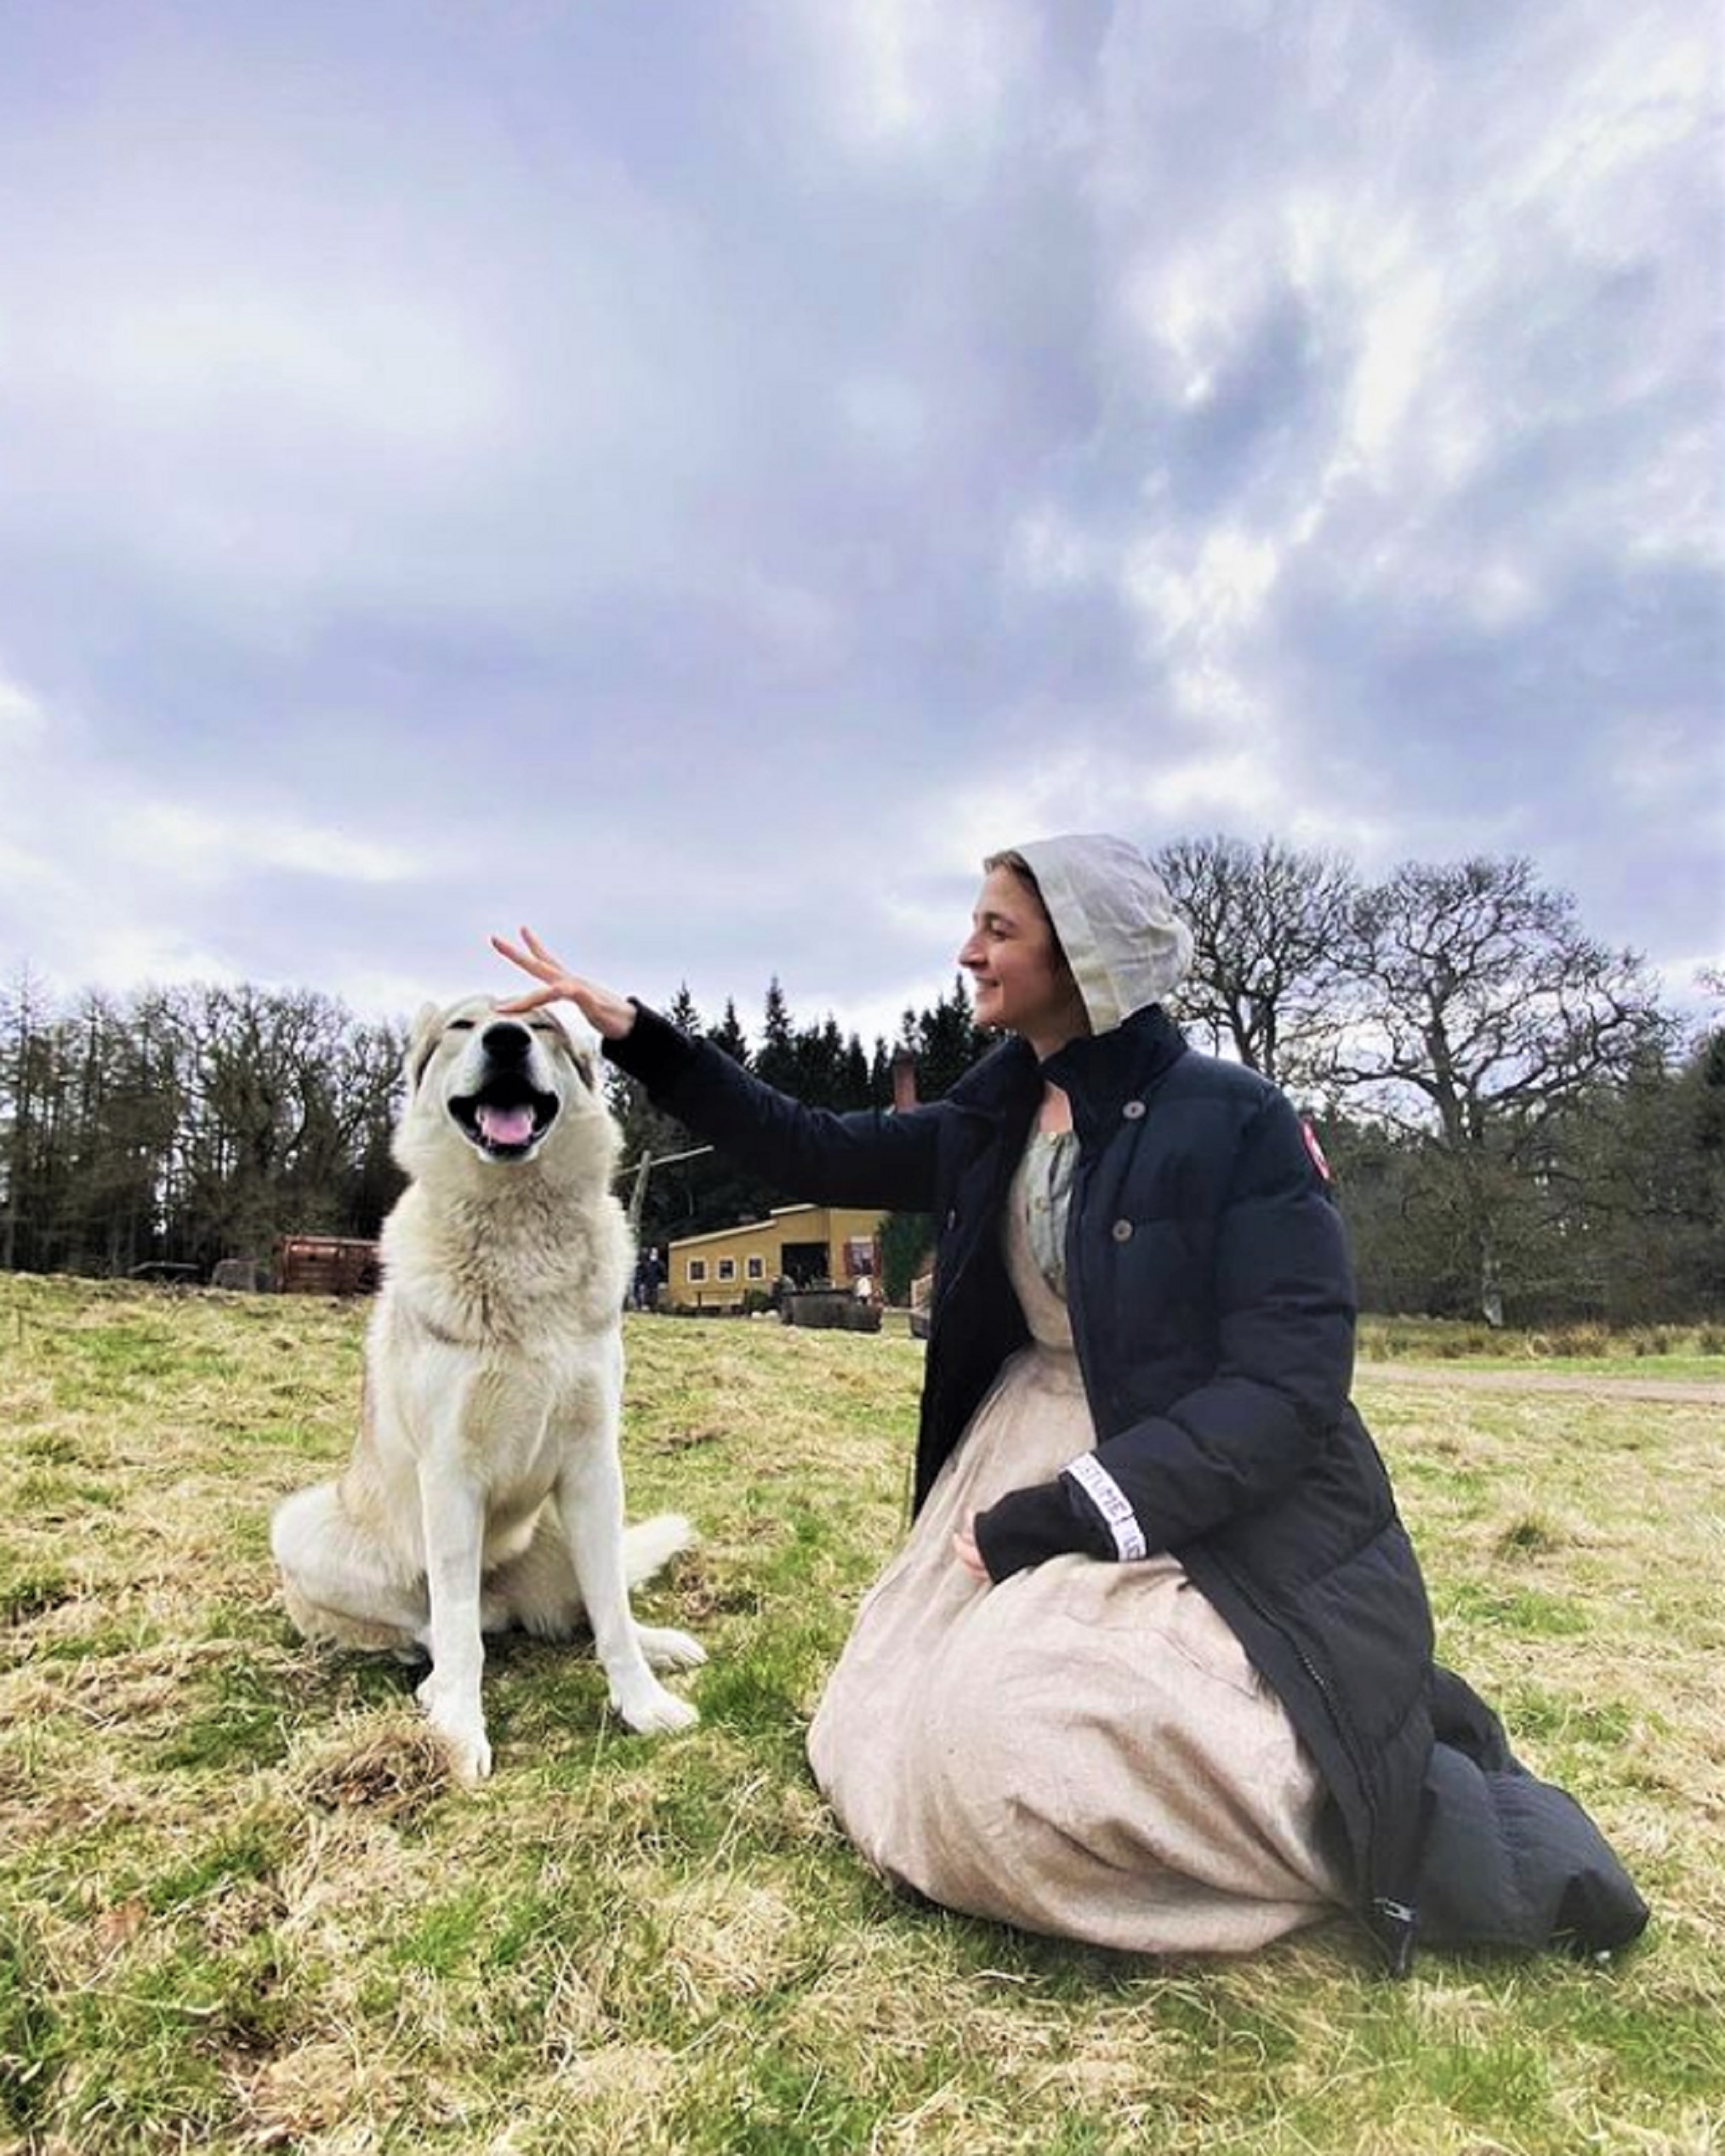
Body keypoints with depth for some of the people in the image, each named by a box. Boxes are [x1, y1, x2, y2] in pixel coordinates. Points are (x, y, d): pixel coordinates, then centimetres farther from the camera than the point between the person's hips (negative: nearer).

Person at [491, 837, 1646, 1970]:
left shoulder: (1234, 1119, -16)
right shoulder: (992, 1123, 4)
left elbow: (1288, 1387, -19)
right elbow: (818, 1155, 8)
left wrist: (1057, 1518, -22)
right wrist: (635, 1031, 3)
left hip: (1223, 1502, -7)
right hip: (1038, 1450, 7)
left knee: (1018, 1748, -27)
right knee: (900, 1740, 2)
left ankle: (1388, 1804, -1)